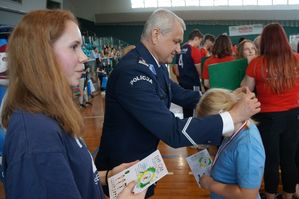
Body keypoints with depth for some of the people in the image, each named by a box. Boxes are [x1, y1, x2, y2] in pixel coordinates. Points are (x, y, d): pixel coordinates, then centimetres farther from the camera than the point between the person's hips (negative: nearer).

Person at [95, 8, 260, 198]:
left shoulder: (155, 64, -1)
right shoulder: (132, 71, -31)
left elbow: (179, 94, 12)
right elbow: (174, 132, -34)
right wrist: (234, 115, -30)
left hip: (141, 159, 9)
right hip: (123, 167, -8)